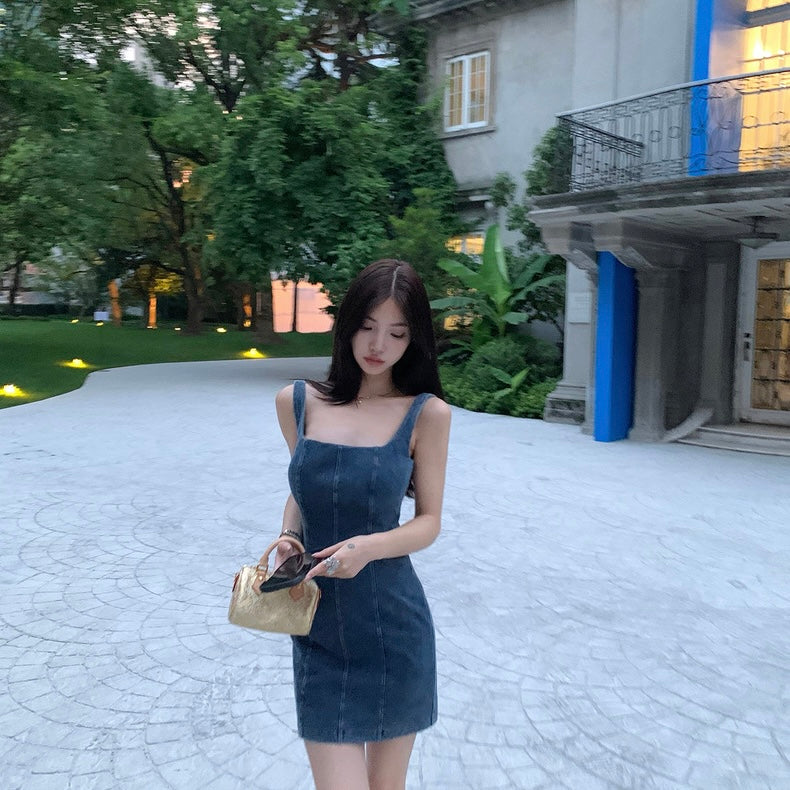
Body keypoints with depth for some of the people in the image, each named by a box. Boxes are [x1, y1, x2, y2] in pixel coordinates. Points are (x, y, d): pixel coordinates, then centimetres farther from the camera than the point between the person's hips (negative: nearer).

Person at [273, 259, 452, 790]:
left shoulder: (426, 413, -8)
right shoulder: (297, 402, 0)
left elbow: (429, 521, -3)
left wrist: (370, 547, -21)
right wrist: (287, 538, -5)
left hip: (393, 627, -1)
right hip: (319, 629, 1)